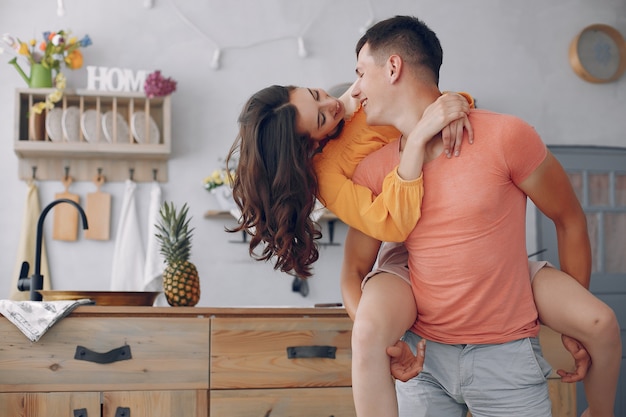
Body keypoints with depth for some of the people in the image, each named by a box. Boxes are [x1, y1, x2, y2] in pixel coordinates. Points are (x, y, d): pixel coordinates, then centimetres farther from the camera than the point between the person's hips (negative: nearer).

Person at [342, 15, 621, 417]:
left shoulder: (505, 136, -11)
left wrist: (574, 327, 5)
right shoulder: (372, 171, 1)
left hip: (507, 356, -3)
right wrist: (380, 344, -12)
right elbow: (354, 270, 7)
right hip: (421, 357, 3)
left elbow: (569, 220, 0)